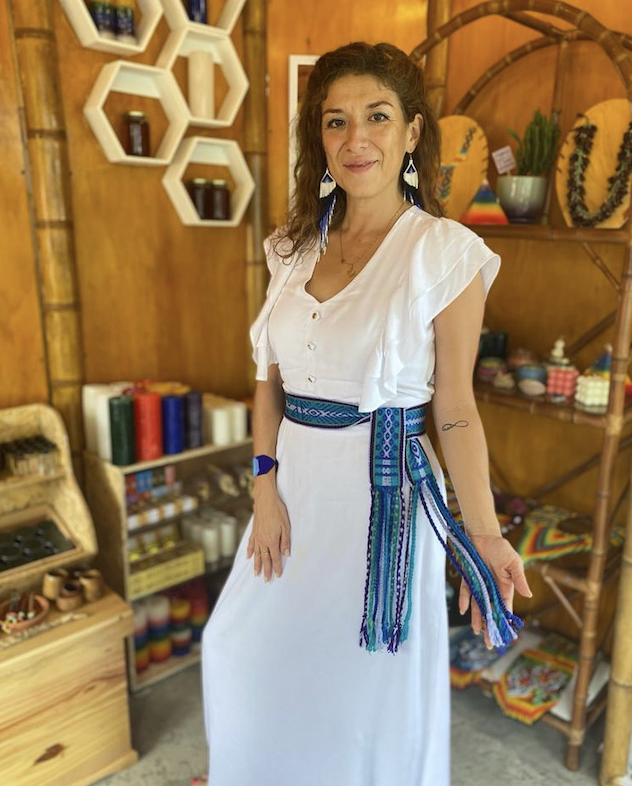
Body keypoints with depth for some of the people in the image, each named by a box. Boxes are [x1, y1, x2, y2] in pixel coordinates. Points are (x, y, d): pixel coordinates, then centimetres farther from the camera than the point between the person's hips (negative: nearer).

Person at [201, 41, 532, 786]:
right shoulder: (295, 246, 3)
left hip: (384, 487, -5)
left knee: (370, 675, 14)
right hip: (296, 477, 6)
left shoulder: (447, 252, -12)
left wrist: (483, 532, -18)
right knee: (246, 646, 23)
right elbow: (270, 377, 6)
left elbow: (456, 410, -10)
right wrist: (266, 485, -3)